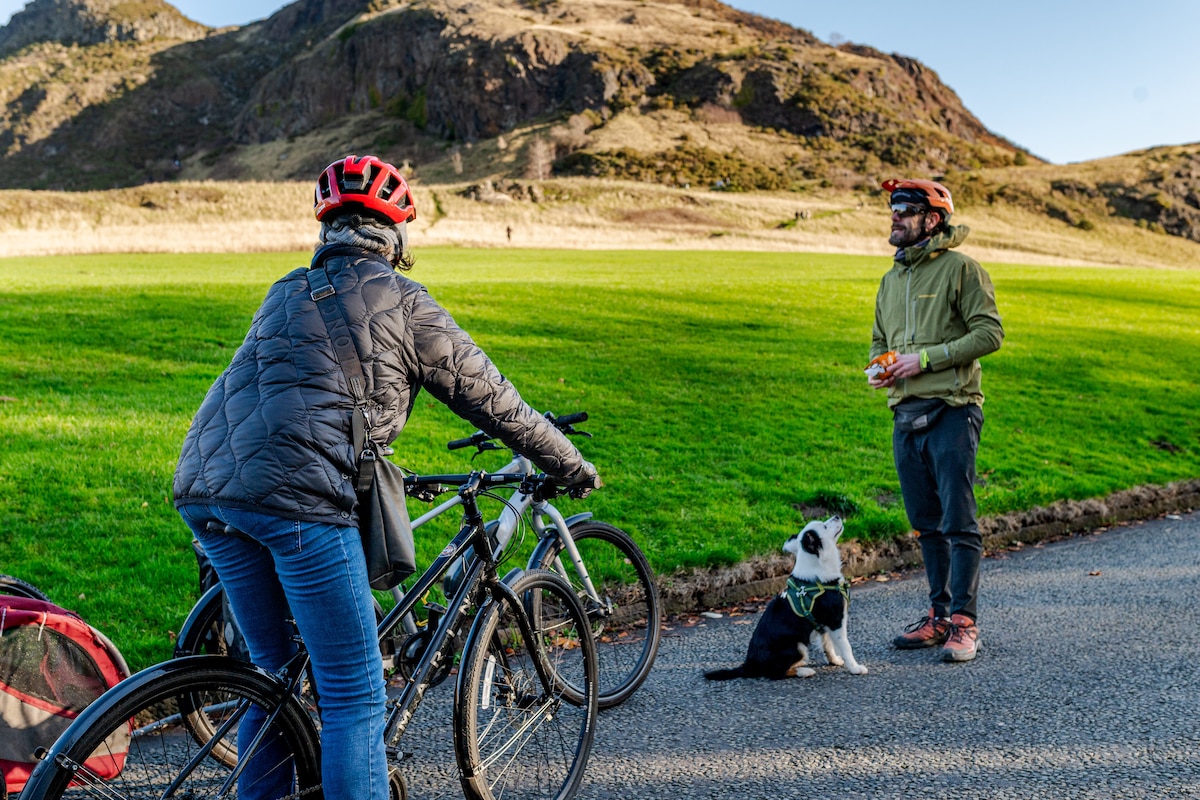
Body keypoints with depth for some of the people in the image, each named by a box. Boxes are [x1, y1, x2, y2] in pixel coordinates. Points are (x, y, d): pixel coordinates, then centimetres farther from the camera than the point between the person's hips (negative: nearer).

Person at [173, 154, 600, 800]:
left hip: (204, 489, 7)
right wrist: (571, 467, 25)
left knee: (274, 671, 24)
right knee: (354, 698, 2)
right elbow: (492, 400, 11)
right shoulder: (403, 304, 6)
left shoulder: (286, 292, 25)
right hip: (295, 495, -7)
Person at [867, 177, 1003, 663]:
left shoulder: (960, 268, -4)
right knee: (926, 525, 12)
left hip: (951, 413, -7)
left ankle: (964, 623, 1)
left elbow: (989, 333, -11)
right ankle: (939, 615, 22)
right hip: (906, 416, 7)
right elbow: (879, 340, 26)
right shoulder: (891, 280, 18)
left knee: (958, 523, -6)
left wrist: (925, 358, -15)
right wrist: (879, 367, 4)